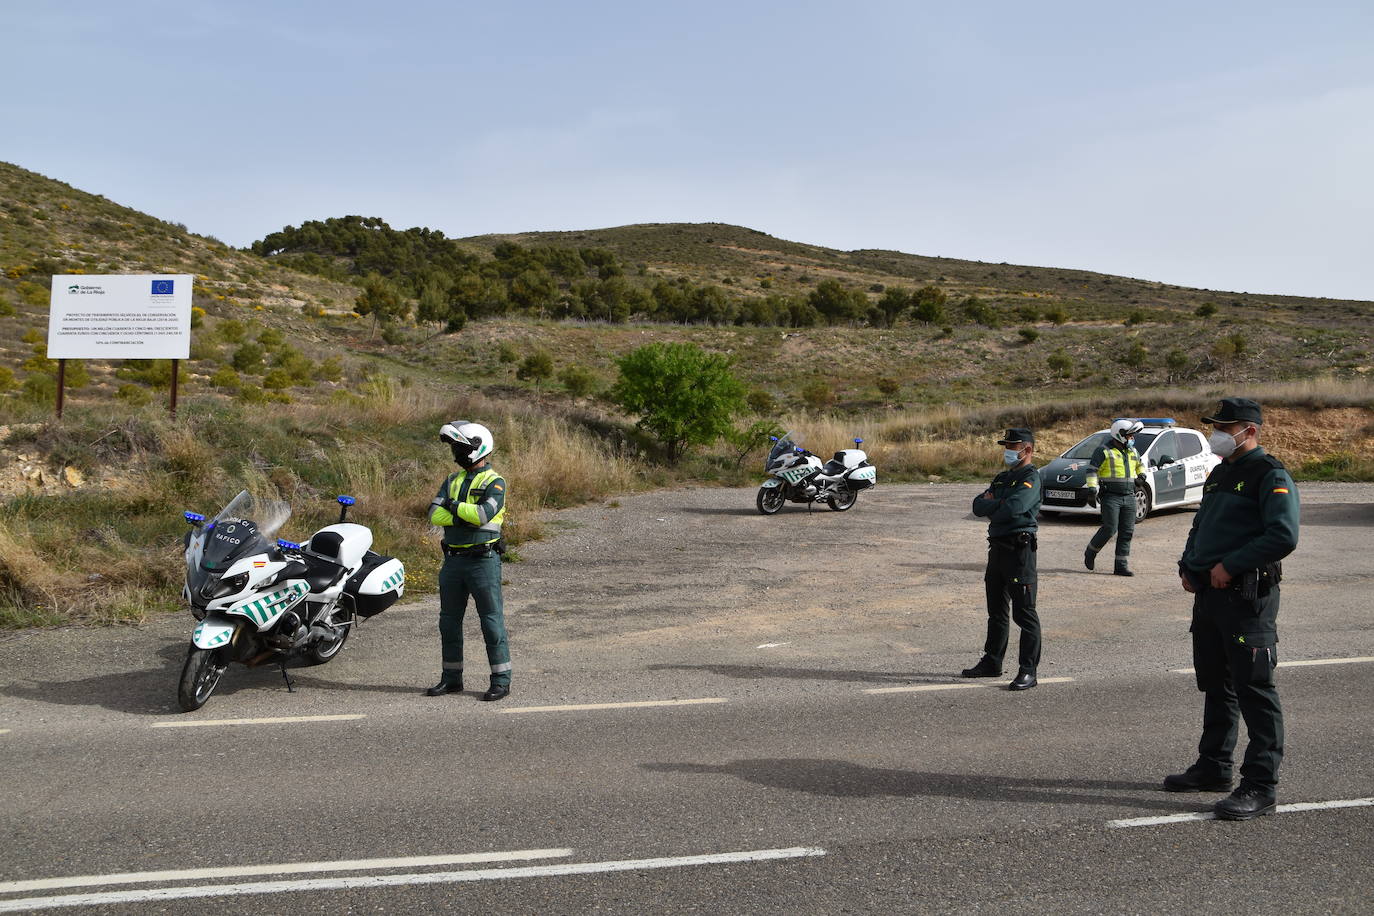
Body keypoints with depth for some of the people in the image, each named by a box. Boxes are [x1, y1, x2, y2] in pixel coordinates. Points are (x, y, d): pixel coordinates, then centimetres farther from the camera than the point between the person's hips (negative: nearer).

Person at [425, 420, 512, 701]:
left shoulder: (495, 482, -6)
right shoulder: (453, 480, 13)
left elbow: (484, 513, -23)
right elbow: (435, 514, 0)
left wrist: (453, 505, -10)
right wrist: (466, 518, -15)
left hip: (483, 560, -7)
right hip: (453, 560, 7)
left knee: (491, 620, -4)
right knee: (449, 620, 12)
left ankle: (501, 681, 3)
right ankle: (452, 678, 24)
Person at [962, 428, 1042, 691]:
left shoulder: (1031, 477, -9)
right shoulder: (1002, 478, 19)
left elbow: (1013, 508, -24)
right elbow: (978, 505, 9)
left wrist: (991, 508, -5)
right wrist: (999, 504, -11)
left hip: (1019, 549, -9)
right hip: (998, 547, 9)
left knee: (1024, 612, -6)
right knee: (996, 610, 17)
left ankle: (1028, 671, -2)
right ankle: (992, 662, 27)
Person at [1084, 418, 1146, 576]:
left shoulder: (1132, 451, 17)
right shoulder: (1104, 451, -5)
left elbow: (1139, 464, 36)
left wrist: (1141, 474, 14)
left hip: (1129, 497, 7)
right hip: (1110, 496, -7)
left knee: (1127, 532, 2)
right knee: (1110, 529, -12)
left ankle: (1121, 566, 7)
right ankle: (1090, 552, 12)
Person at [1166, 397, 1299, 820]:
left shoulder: (1270, 475, -10)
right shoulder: (1219, 474, 18)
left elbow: (1284, 536, -22)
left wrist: (1230, 565, -20)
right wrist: (1187, 565, 11)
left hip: (1247, 596, -9)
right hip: (1209, 594, 9)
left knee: (1254, 690, -6)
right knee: (1215, 685, 17)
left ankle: (1260, 787, -1)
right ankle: (1214, 767, 30)